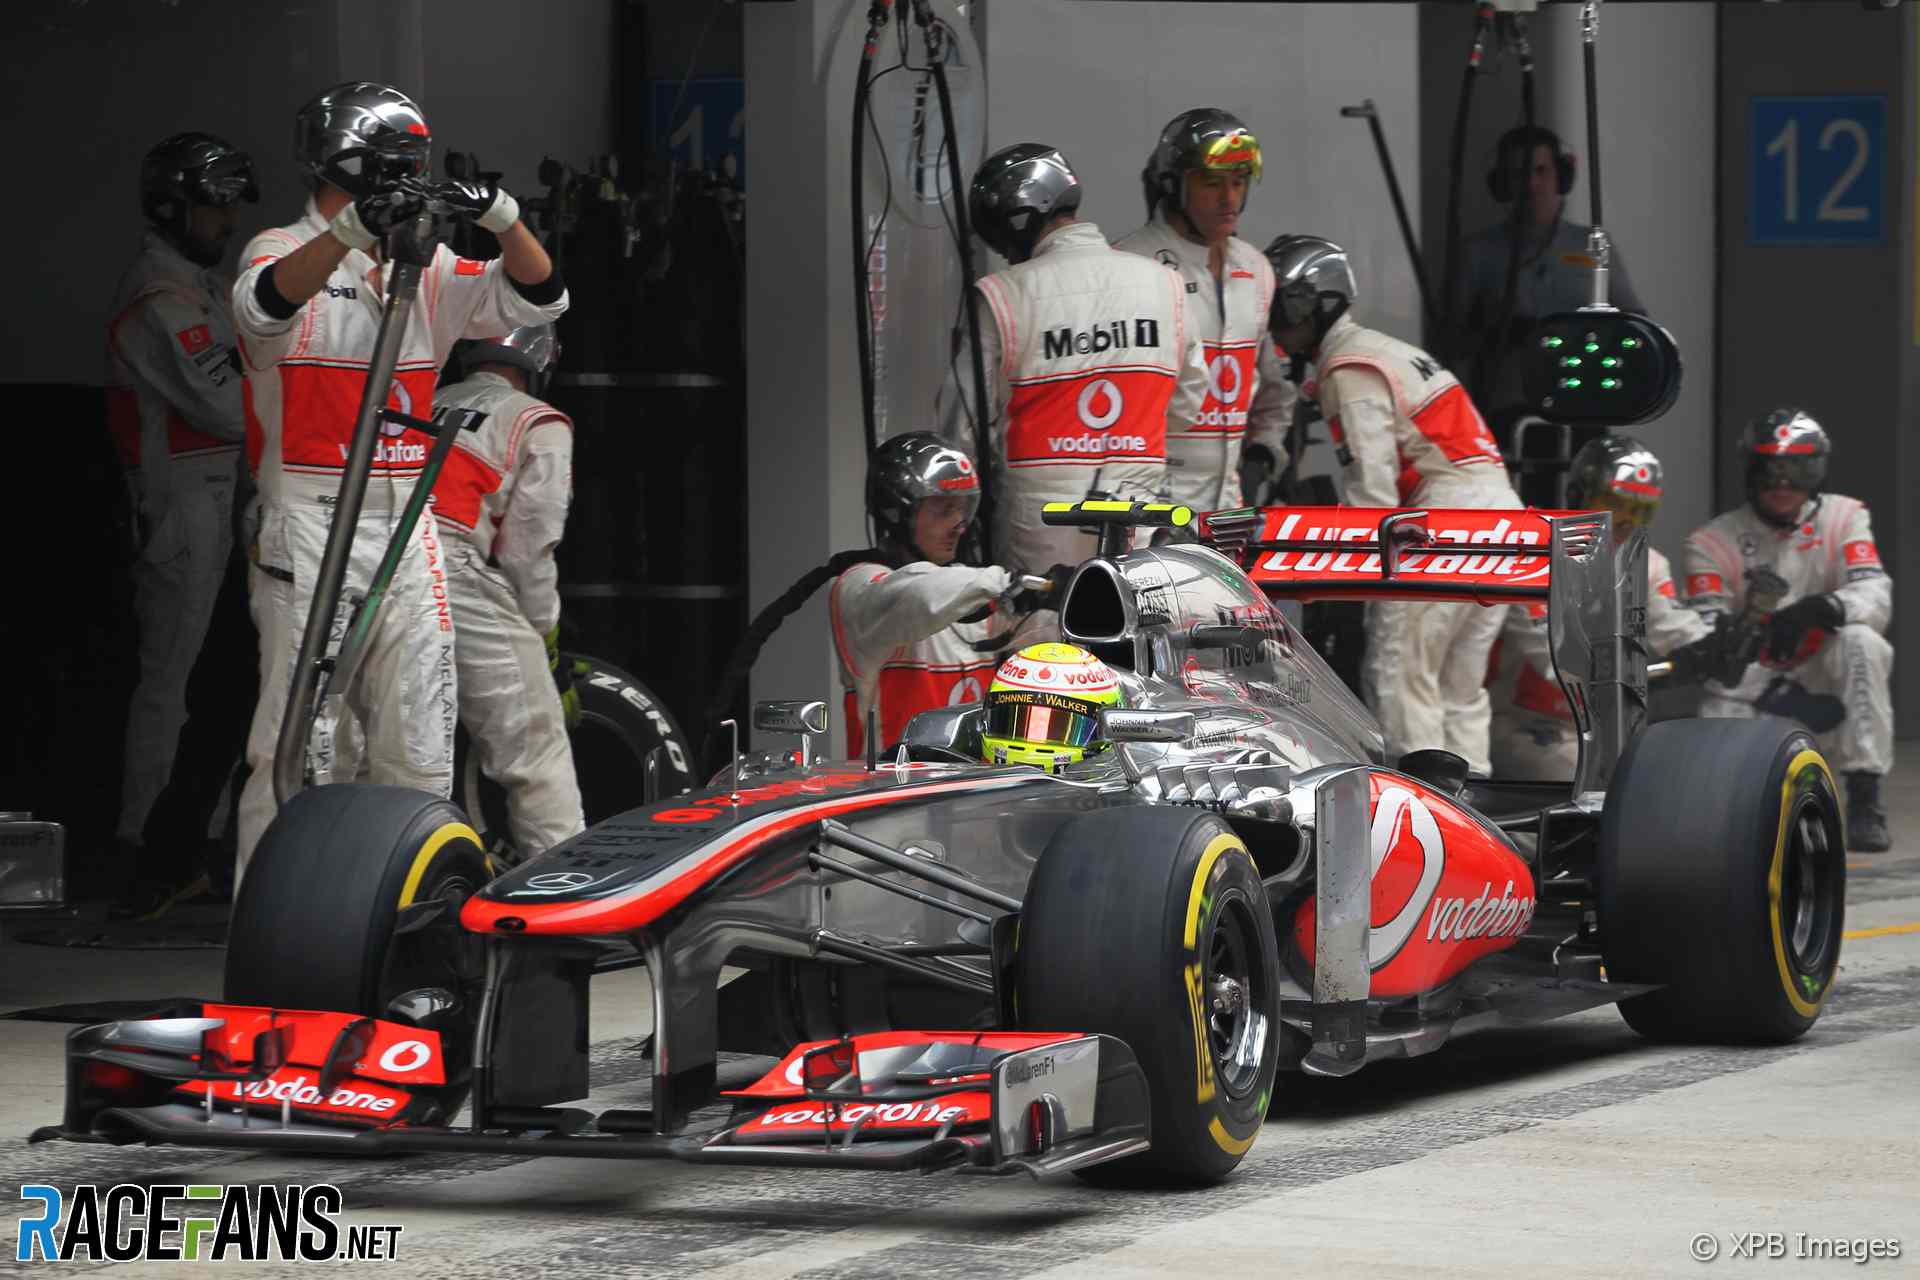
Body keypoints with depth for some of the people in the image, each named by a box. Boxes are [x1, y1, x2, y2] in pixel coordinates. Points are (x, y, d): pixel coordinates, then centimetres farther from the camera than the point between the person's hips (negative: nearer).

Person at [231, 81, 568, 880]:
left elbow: (536, 299, 4)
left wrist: (501, 217, -14)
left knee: (419, 750, 7)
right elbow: (268, 303, -26)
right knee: (298, 745, -7)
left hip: (407, 526, 6)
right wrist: (354, 228, -41)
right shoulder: (283, 249, -2)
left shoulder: (427, 267, 14)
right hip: (310, 524, -6)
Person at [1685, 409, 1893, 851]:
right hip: (1748, 685, -1)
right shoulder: (1715, 540, -4)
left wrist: (1819, 609, -39)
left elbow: (1876, 595, -18)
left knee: (1862, 642, -33)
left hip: (1822, 680, 1)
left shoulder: (1842, 517, -3)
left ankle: (1865, 799, -27)